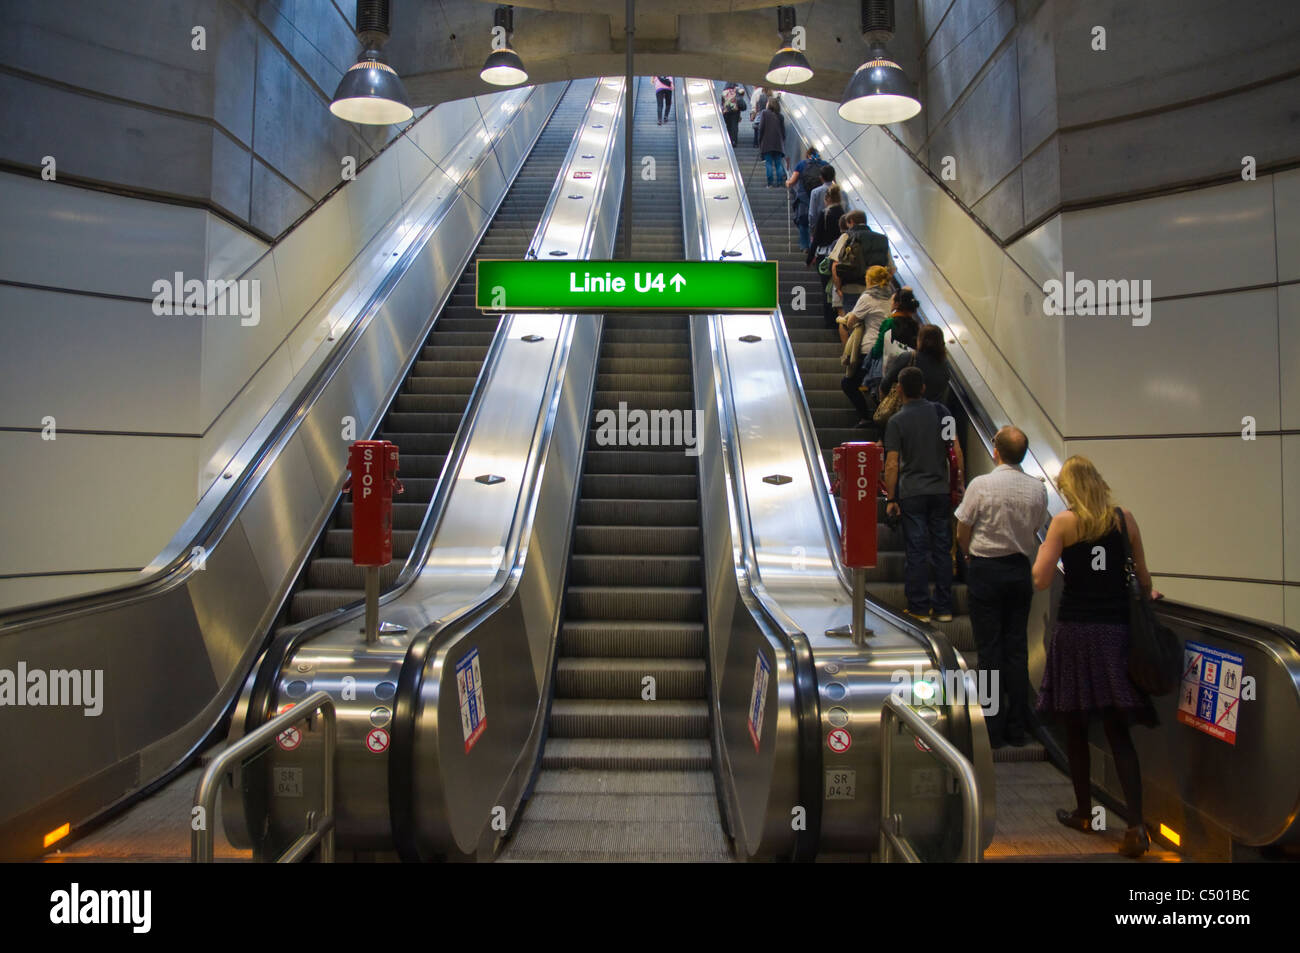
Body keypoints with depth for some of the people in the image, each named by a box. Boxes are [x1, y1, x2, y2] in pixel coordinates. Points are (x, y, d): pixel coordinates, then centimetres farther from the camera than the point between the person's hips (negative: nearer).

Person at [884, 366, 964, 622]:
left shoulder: (896, 421, -6)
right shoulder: (941, 412, 3)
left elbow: (892, 464, -9)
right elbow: (956, 450, 3)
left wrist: (891, 499, -3)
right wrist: (959, 483, 12)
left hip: (911, 494, -3)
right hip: (941, 491, 3)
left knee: (916, 551, 2)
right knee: (942, 548, 9)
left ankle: (920, 608, 7)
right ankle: (944, 608, 15)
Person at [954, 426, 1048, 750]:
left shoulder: (981, 485, -15)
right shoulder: (1038, 489, -3)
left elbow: (962, 533, -8)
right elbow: (1035, 531, 6)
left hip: (985, 569, -3)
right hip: (1020, 569, 4)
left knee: (990, 649, 3)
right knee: (1017, 648, 10)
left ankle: (993, 729, 9)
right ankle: (1017, 728, 17)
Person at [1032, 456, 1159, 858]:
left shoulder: (1064, 523, -7)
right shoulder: (1125, 519, 3)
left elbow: (1041, 580, -11)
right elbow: (1143, 576, 11)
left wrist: (1042, 551, 9)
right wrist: (1148, 593, 33)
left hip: (1075, 630, -3)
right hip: (1117, 629, 3)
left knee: (1076, 727, 13)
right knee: (1118, 730, 7)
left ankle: (1084, 813, 24)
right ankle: (1136, 825, -3)